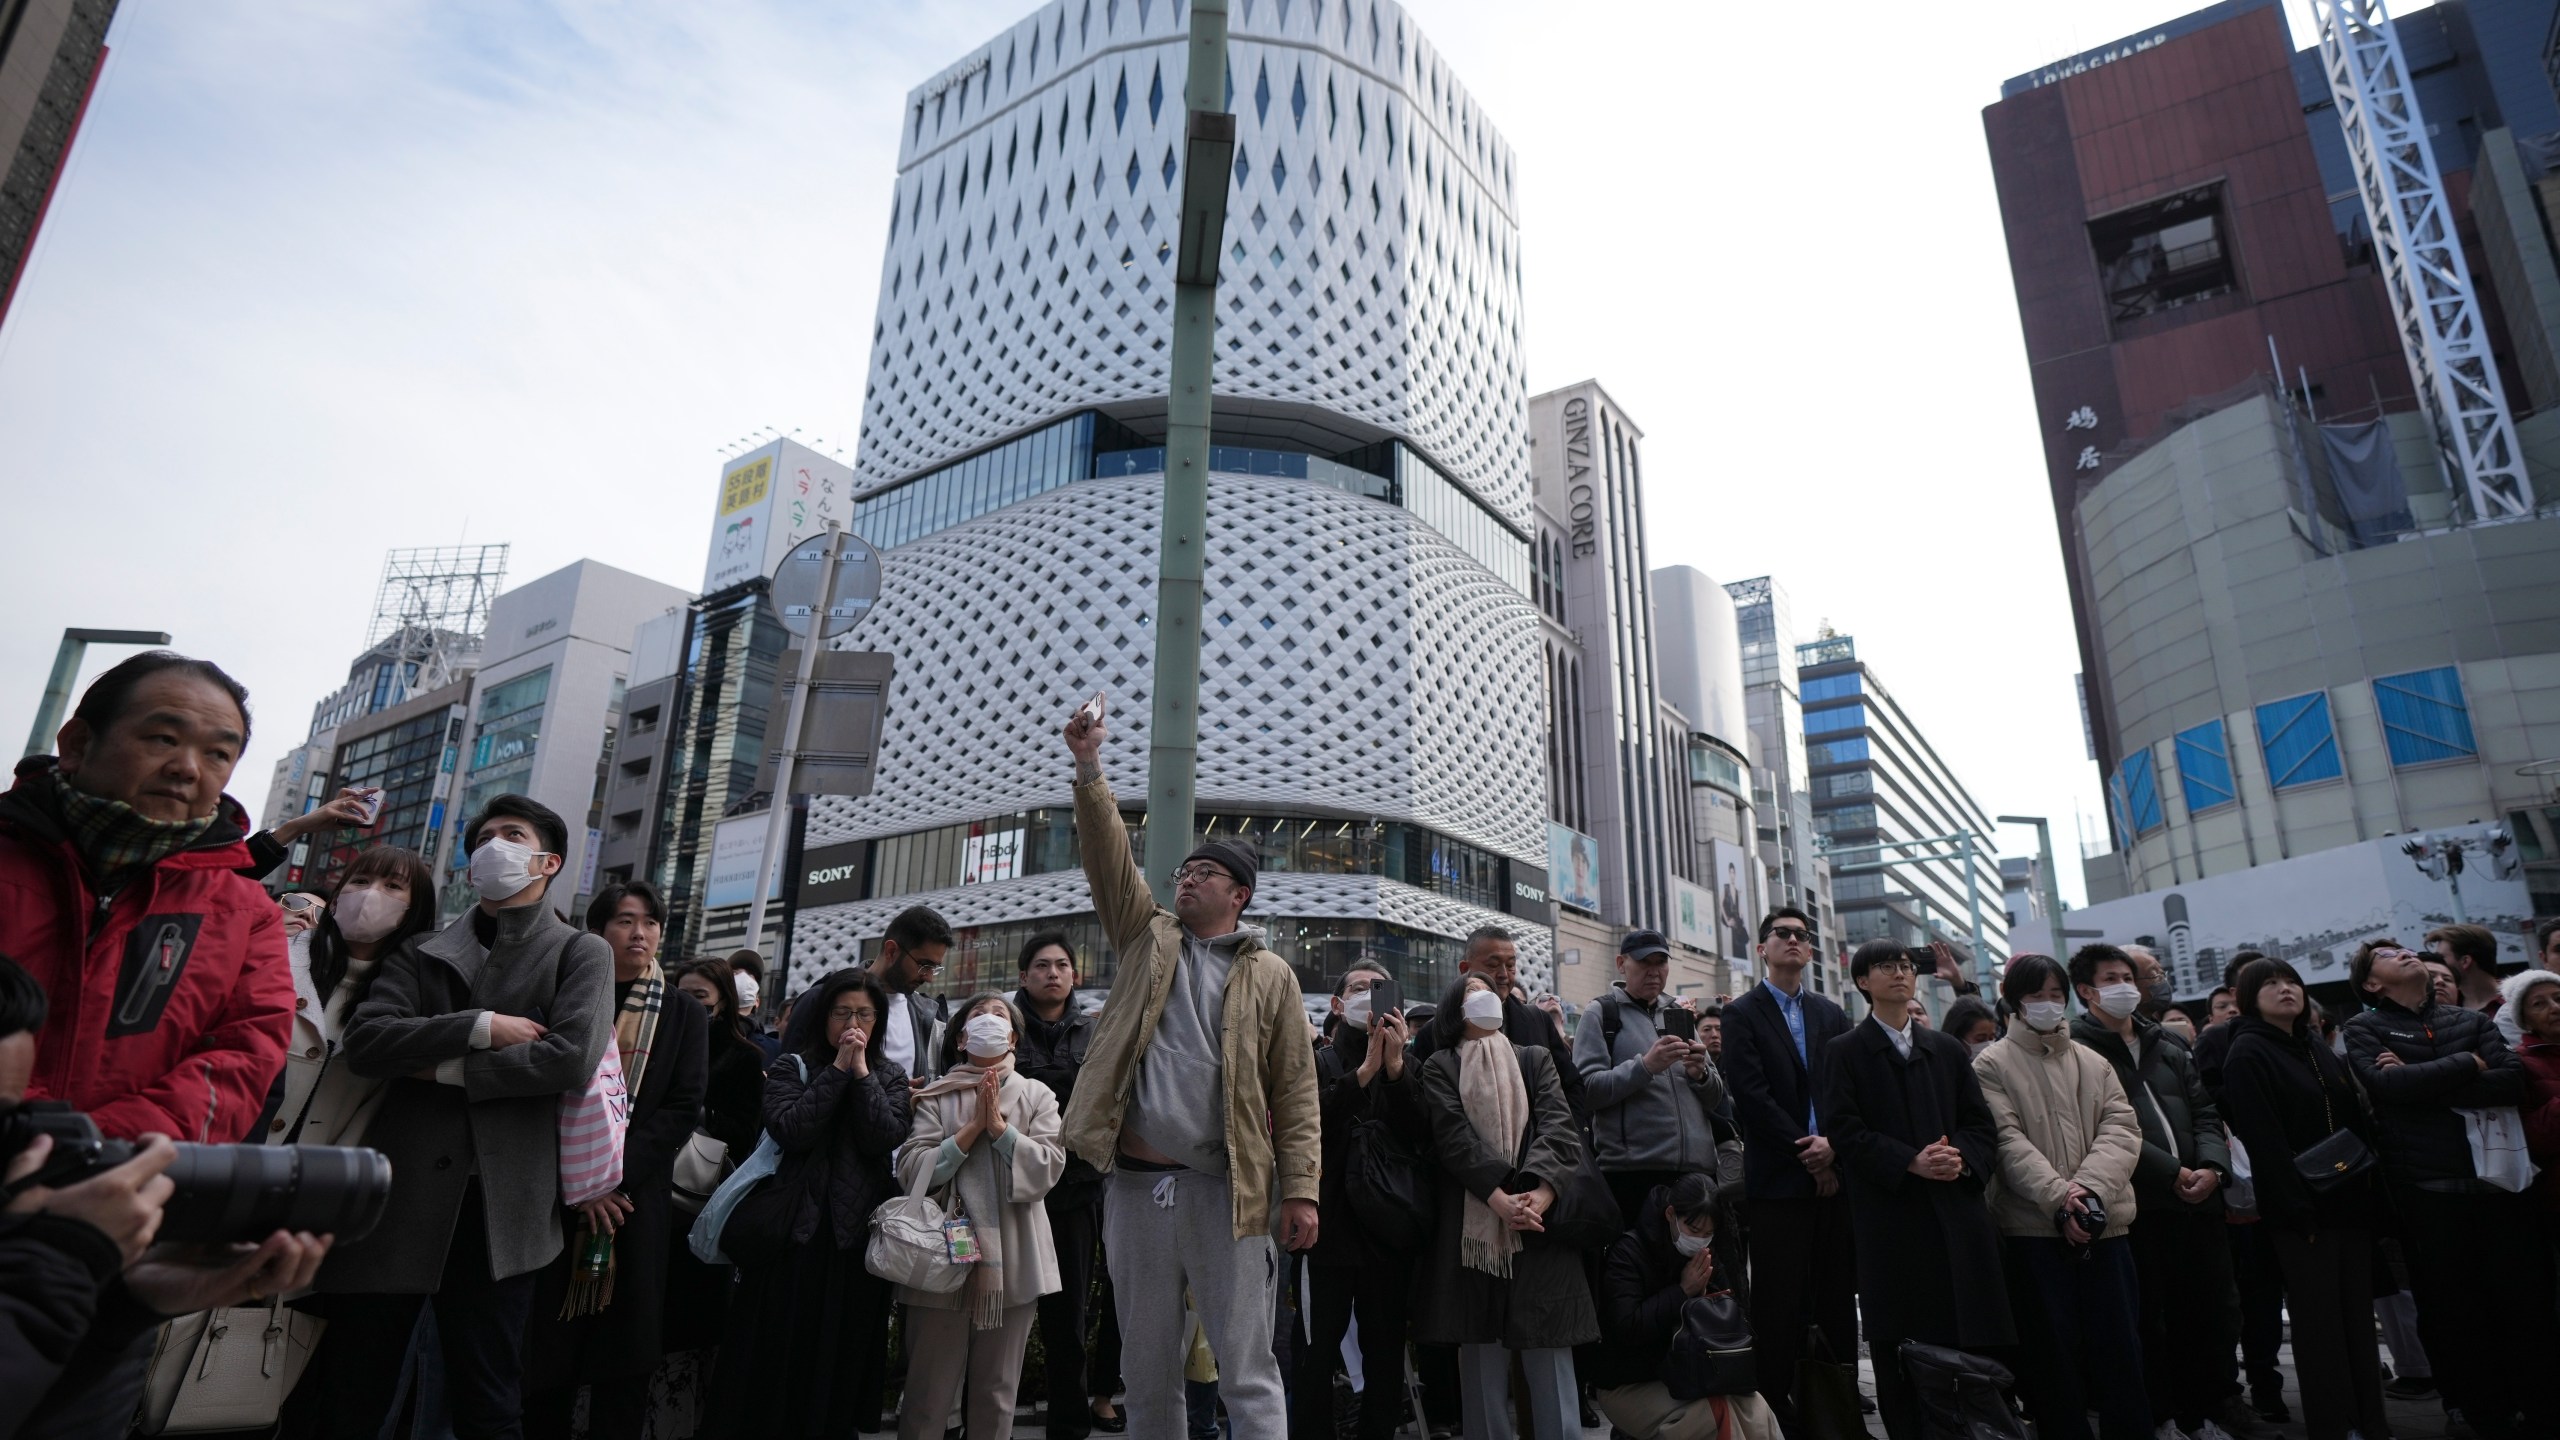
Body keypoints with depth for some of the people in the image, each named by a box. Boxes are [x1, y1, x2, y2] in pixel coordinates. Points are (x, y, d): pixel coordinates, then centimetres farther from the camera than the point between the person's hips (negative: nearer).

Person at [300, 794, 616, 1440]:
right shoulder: (421, 952, 13)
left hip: (498, 1207, -3)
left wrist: (445, 1068, -7)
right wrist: (481, 1027, -13)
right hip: (396, 1195, 3)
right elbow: (365, 1041, -3)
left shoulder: (582, 953, 3)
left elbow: (573, 1060, -12)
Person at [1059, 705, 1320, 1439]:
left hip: (1225, 1192, -3)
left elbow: (1296, 1091, -1)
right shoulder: (1149, 938, 12)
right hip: (1136, 1185, 3)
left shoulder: (1270, 975, 3)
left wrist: (1300, 1188, -8)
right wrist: (1090, 770, -9)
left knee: (1248, 1373, 1)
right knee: (1147, 1371, 14)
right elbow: (1108, 857, 1)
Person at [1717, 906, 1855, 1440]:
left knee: (1839, 1300, 8)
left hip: (1835, 1174, 4)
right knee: (1780, 1306, -1)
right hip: (1778, 1179, -4)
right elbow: (1752, 1096, -8)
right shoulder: (1742, 1014, 1)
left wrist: (1833, 1144, -9)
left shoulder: (1832, 1015, 15)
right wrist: (1806, 1152, -11)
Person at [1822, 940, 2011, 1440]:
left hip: (1957, 1212, 3)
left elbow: (1982, 1123, 12)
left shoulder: (1949, 1050, 17)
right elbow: (1845, 1130, -5)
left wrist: (1963, 1156, -8)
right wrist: (1910, 1162, -16)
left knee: (1974, 1340, 1)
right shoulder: (1845, 1052, 3)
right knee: (1900, 1351, 0)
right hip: (1890, 1217, -3)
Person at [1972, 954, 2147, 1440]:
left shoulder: (2094, 1063, 15)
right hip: (2033, 1229, -3)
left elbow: (2121, 1129, 3)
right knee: (2053, 1357, 4)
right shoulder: (1992, 1065, 2)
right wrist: (2058, 1198, -18)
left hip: (2104, 1226, 3)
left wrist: (2089, 1188, -13)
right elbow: (2007, 1141, -7)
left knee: (2121, 1350, 6)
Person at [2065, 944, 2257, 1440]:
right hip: (2139, 1204, -6)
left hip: (2198, 1196, 6)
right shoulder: (2076, 1047, -6)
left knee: (2209, 1304, 11)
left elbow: (2204, 1112, 12)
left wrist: (2211, 1165, -5)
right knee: (2149, 1316, 2)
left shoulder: (2168, 1045, 17)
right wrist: (2172, 1172, -15)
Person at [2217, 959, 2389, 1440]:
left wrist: (2368, 1184, 6)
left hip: (2349, 1201, 7)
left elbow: (2357, 1122, 16)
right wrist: (2298, 1208, -19)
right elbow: (2264, 1141, -15)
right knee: (2320, 1323, 0)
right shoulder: (2247, 1056, -9)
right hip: (2300, 1210, -7)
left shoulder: (2319, 1051, 16)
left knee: (2359, 1316, 11)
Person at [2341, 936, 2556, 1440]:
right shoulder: (2365, 1029, 2)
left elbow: (2513, 1081, -4)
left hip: (2498, 1181, 2)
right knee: (2452, 1314, 6)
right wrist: (2466, 1065, -6)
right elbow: (2386, 1084, -16)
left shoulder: (2471, 1019, 11)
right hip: (2426, 1190, -2)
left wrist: (2423, 1083, -12)